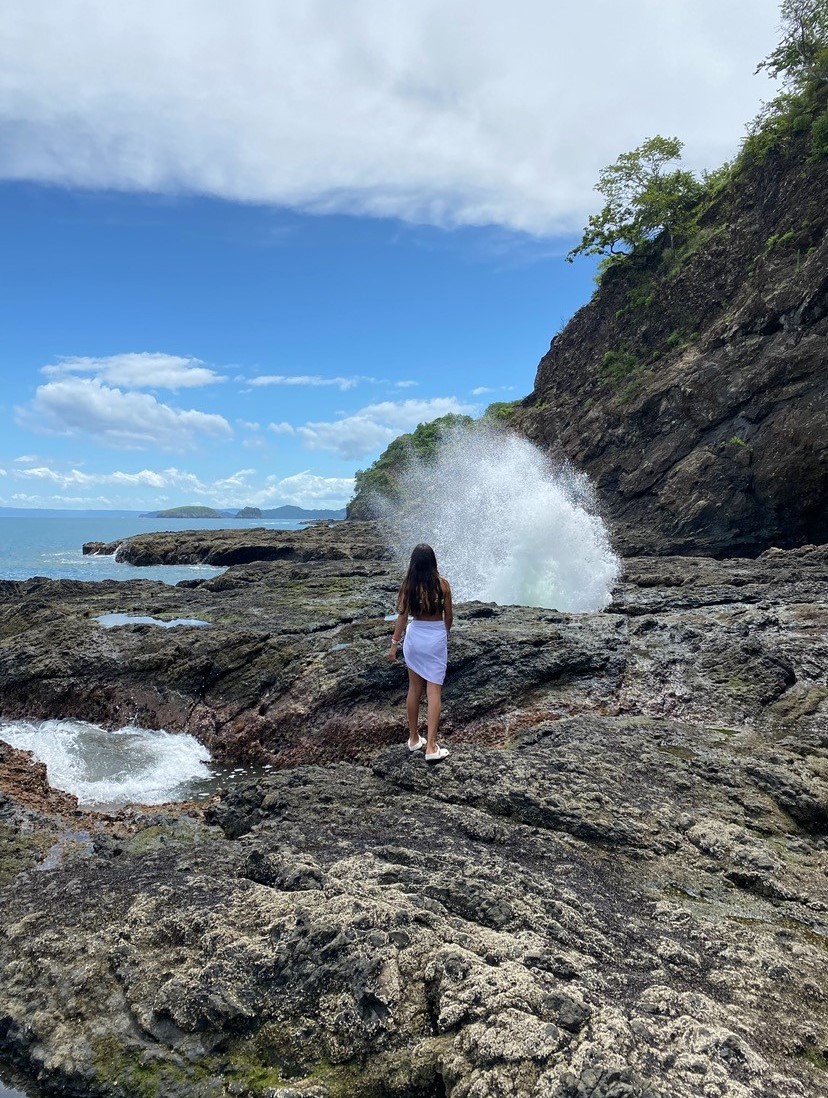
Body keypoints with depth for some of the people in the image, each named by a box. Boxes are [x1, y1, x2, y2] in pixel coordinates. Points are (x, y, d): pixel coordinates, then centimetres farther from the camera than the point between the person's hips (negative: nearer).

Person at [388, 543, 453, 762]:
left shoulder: (409, 584, -8)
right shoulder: (442, 584, -9)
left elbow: (402, 616, -7)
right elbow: (448, 616, -1)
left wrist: (394, 643, 1)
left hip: (414, 636, 2)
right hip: (436, 637, -2)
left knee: (414, 688, 15)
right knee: (434, 691, 1)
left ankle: (414, 738, 26)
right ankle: (431, 747, -1)